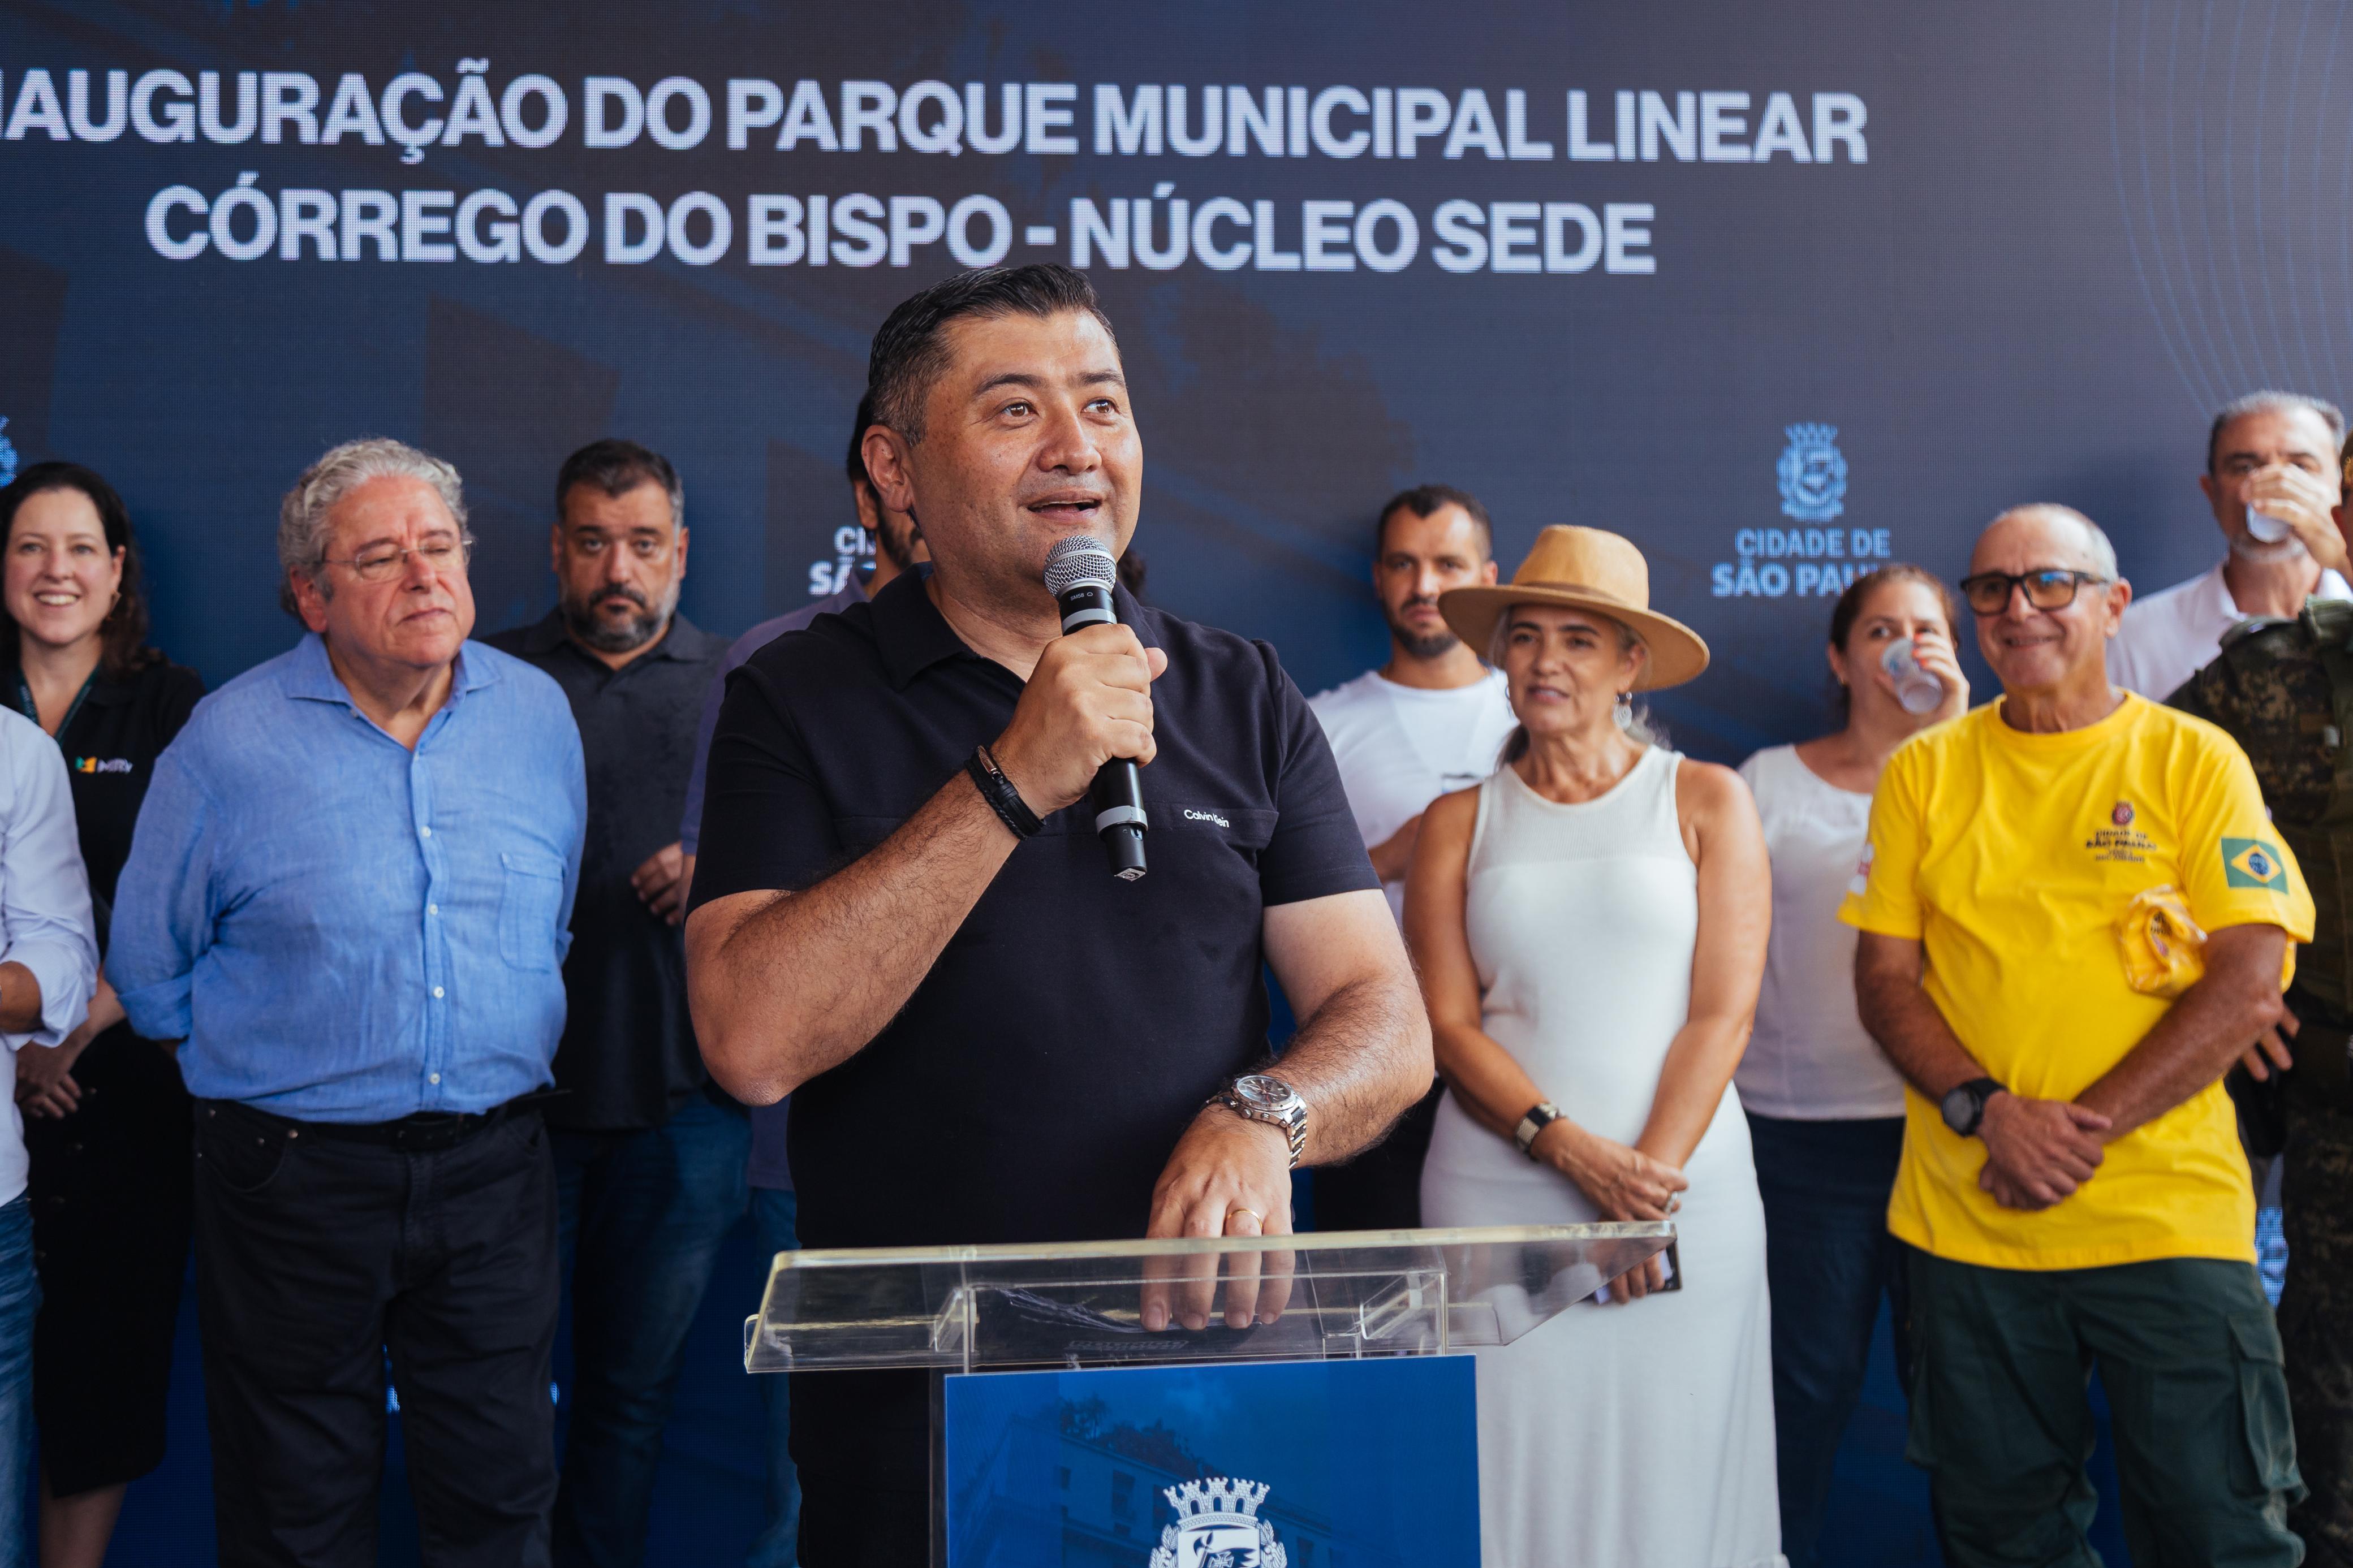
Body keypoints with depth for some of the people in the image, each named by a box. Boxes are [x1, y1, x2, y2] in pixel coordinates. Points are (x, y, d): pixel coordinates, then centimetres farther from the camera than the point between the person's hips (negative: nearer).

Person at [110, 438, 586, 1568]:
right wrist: (261, 1063, 7)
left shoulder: (538, 714, 3)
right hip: (296, 1170, -2)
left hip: (494, 1167, 3)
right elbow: (152, 969, 3)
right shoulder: (230, 741, -8)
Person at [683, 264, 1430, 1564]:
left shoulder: (1243, 700, 5)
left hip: (1209, 1379, 3)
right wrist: (1013, 783, -21)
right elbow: (753, 1044, -17)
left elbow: (1387, 1023, 2)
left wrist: (1264, 1116, -20)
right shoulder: (799, 701, -4)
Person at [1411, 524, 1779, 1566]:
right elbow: (1449, 1023, 2)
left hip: (1681, 1188, 0)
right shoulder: (1459, 822, 8)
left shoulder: (1707, 802, 6)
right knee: (1514, 1474, 2)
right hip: (1498, 1195, 1)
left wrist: (1648, 1173, -11)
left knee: (1670, 1469, 2)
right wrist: (1571, 1148, -12)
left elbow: (1725, 1010, -1)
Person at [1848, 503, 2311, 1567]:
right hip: (1969, 1222, 2)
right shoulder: (1923, 773, 7)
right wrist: (1989, 1110, -12)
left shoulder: (2193, 760, 1)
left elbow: (2251, 988, -6)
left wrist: (2084, 1125, -15)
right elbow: (1885, 980, 5)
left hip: (2169, 1218, -2)